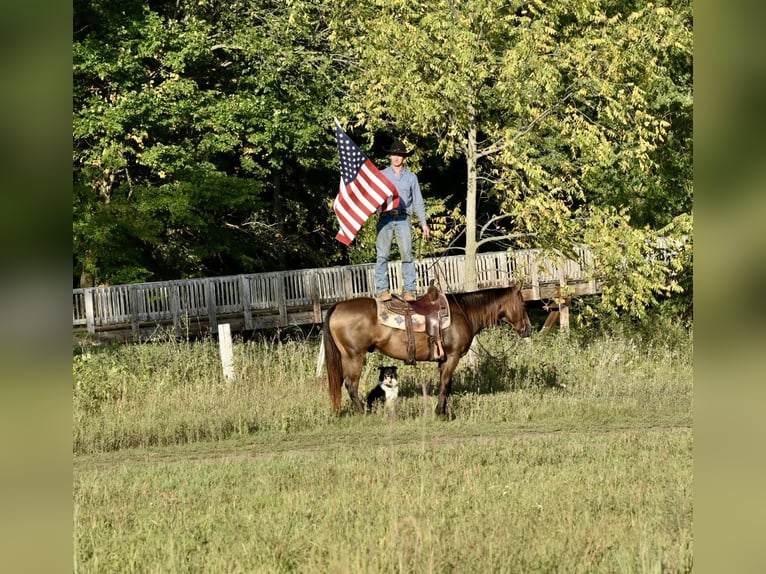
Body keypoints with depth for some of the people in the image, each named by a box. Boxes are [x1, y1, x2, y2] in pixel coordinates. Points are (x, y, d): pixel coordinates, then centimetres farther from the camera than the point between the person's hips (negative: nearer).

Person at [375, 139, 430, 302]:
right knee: (382, 255, -6)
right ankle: (382, 289, -7)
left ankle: (409, 290, -4)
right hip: (386, 218, -1)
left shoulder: (411, 177, 14)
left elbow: (418, 202, 15)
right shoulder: (381, 175, 12)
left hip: (403, 219, 1)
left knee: (407, 254, -5)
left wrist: (423, 223, 11)